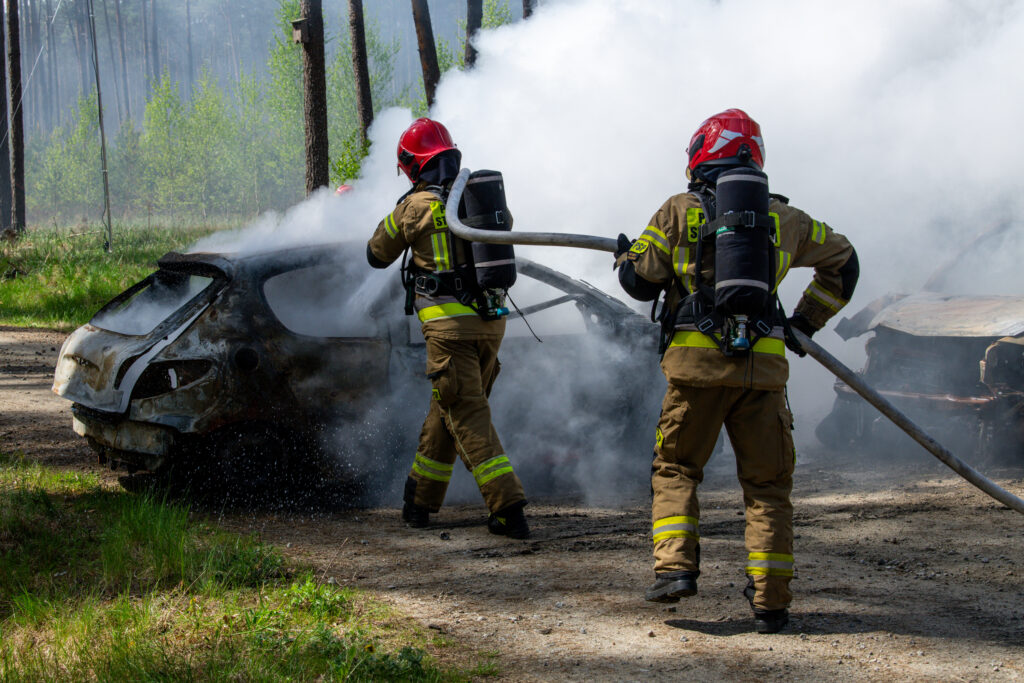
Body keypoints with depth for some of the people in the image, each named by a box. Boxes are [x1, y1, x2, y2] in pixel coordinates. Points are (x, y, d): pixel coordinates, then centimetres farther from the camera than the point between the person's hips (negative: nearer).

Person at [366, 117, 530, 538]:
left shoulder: (416, 207, -8)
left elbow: (377, 256, 8)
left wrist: (395, 218, 26)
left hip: (449, 325, -6)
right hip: (491, 320, 6)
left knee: (469, 418, -5)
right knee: (446, 409, 19)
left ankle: (508, 508, -15)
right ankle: (420, 500, 29)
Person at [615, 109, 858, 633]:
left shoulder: (679, 211, 4)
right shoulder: (783, 217, 14)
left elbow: (641, 281, 5)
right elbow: (842, 262, 25)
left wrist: (623, 257, 27)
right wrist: (807, 321, 31)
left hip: (697, 360, -2)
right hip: (764, 365, 2)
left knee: (675, 467, 12)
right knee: (767, 481, 7)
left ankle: (675, 567, -5)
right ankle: (770, 601, 4)